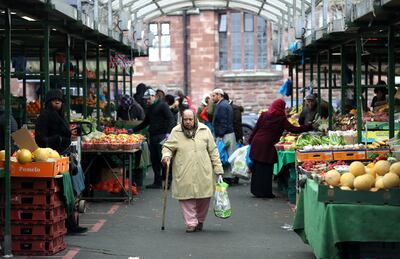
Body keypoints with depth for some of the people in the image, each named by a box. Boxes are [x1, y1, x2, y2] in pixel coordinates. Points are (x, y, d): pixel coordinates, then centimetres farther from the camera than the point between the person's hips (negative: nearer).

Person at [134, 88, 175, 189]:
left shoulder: (162, 105, -3)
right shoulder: (150, 108, 21)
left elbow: (171, 119, -10)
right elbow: (145, 123, 29)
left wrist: (168, 133, -21)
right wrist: (133, 130, 23)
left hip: (162, 135, -8)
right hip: (152, 136, 8)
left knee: (163, 159, -10)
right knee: (154, 160, 7)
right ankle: (157, 182, 12)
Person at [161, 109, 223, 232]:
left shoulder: (204, 130, 6)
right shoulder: (176, 132, 3)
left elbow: (213, 151, 9)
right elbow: (168, 147, 9)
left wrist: (218, 168, 6)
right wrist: (166, 155, -14)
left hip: (203, 173, 1)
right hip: (184, 174, -1)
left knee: (204, 198, 4)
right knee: (186, 197, -5)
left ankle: (200, 221, 22)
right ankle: (191, 223, 3)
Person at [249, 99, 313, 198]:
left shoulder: (263, 115, 8)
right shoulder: (281, 119, -6)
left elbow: (255, 129, 10)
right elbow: (294, 129, -9)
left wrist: (250, 141, 18)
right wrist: (310, 127, -4)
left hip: (256, 143, 5)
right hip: (267, 146, -5)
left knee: (257, 168, 14)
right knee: (266, 169, 3)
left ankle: (256, 190, 22)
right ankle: (265, 192, 7)